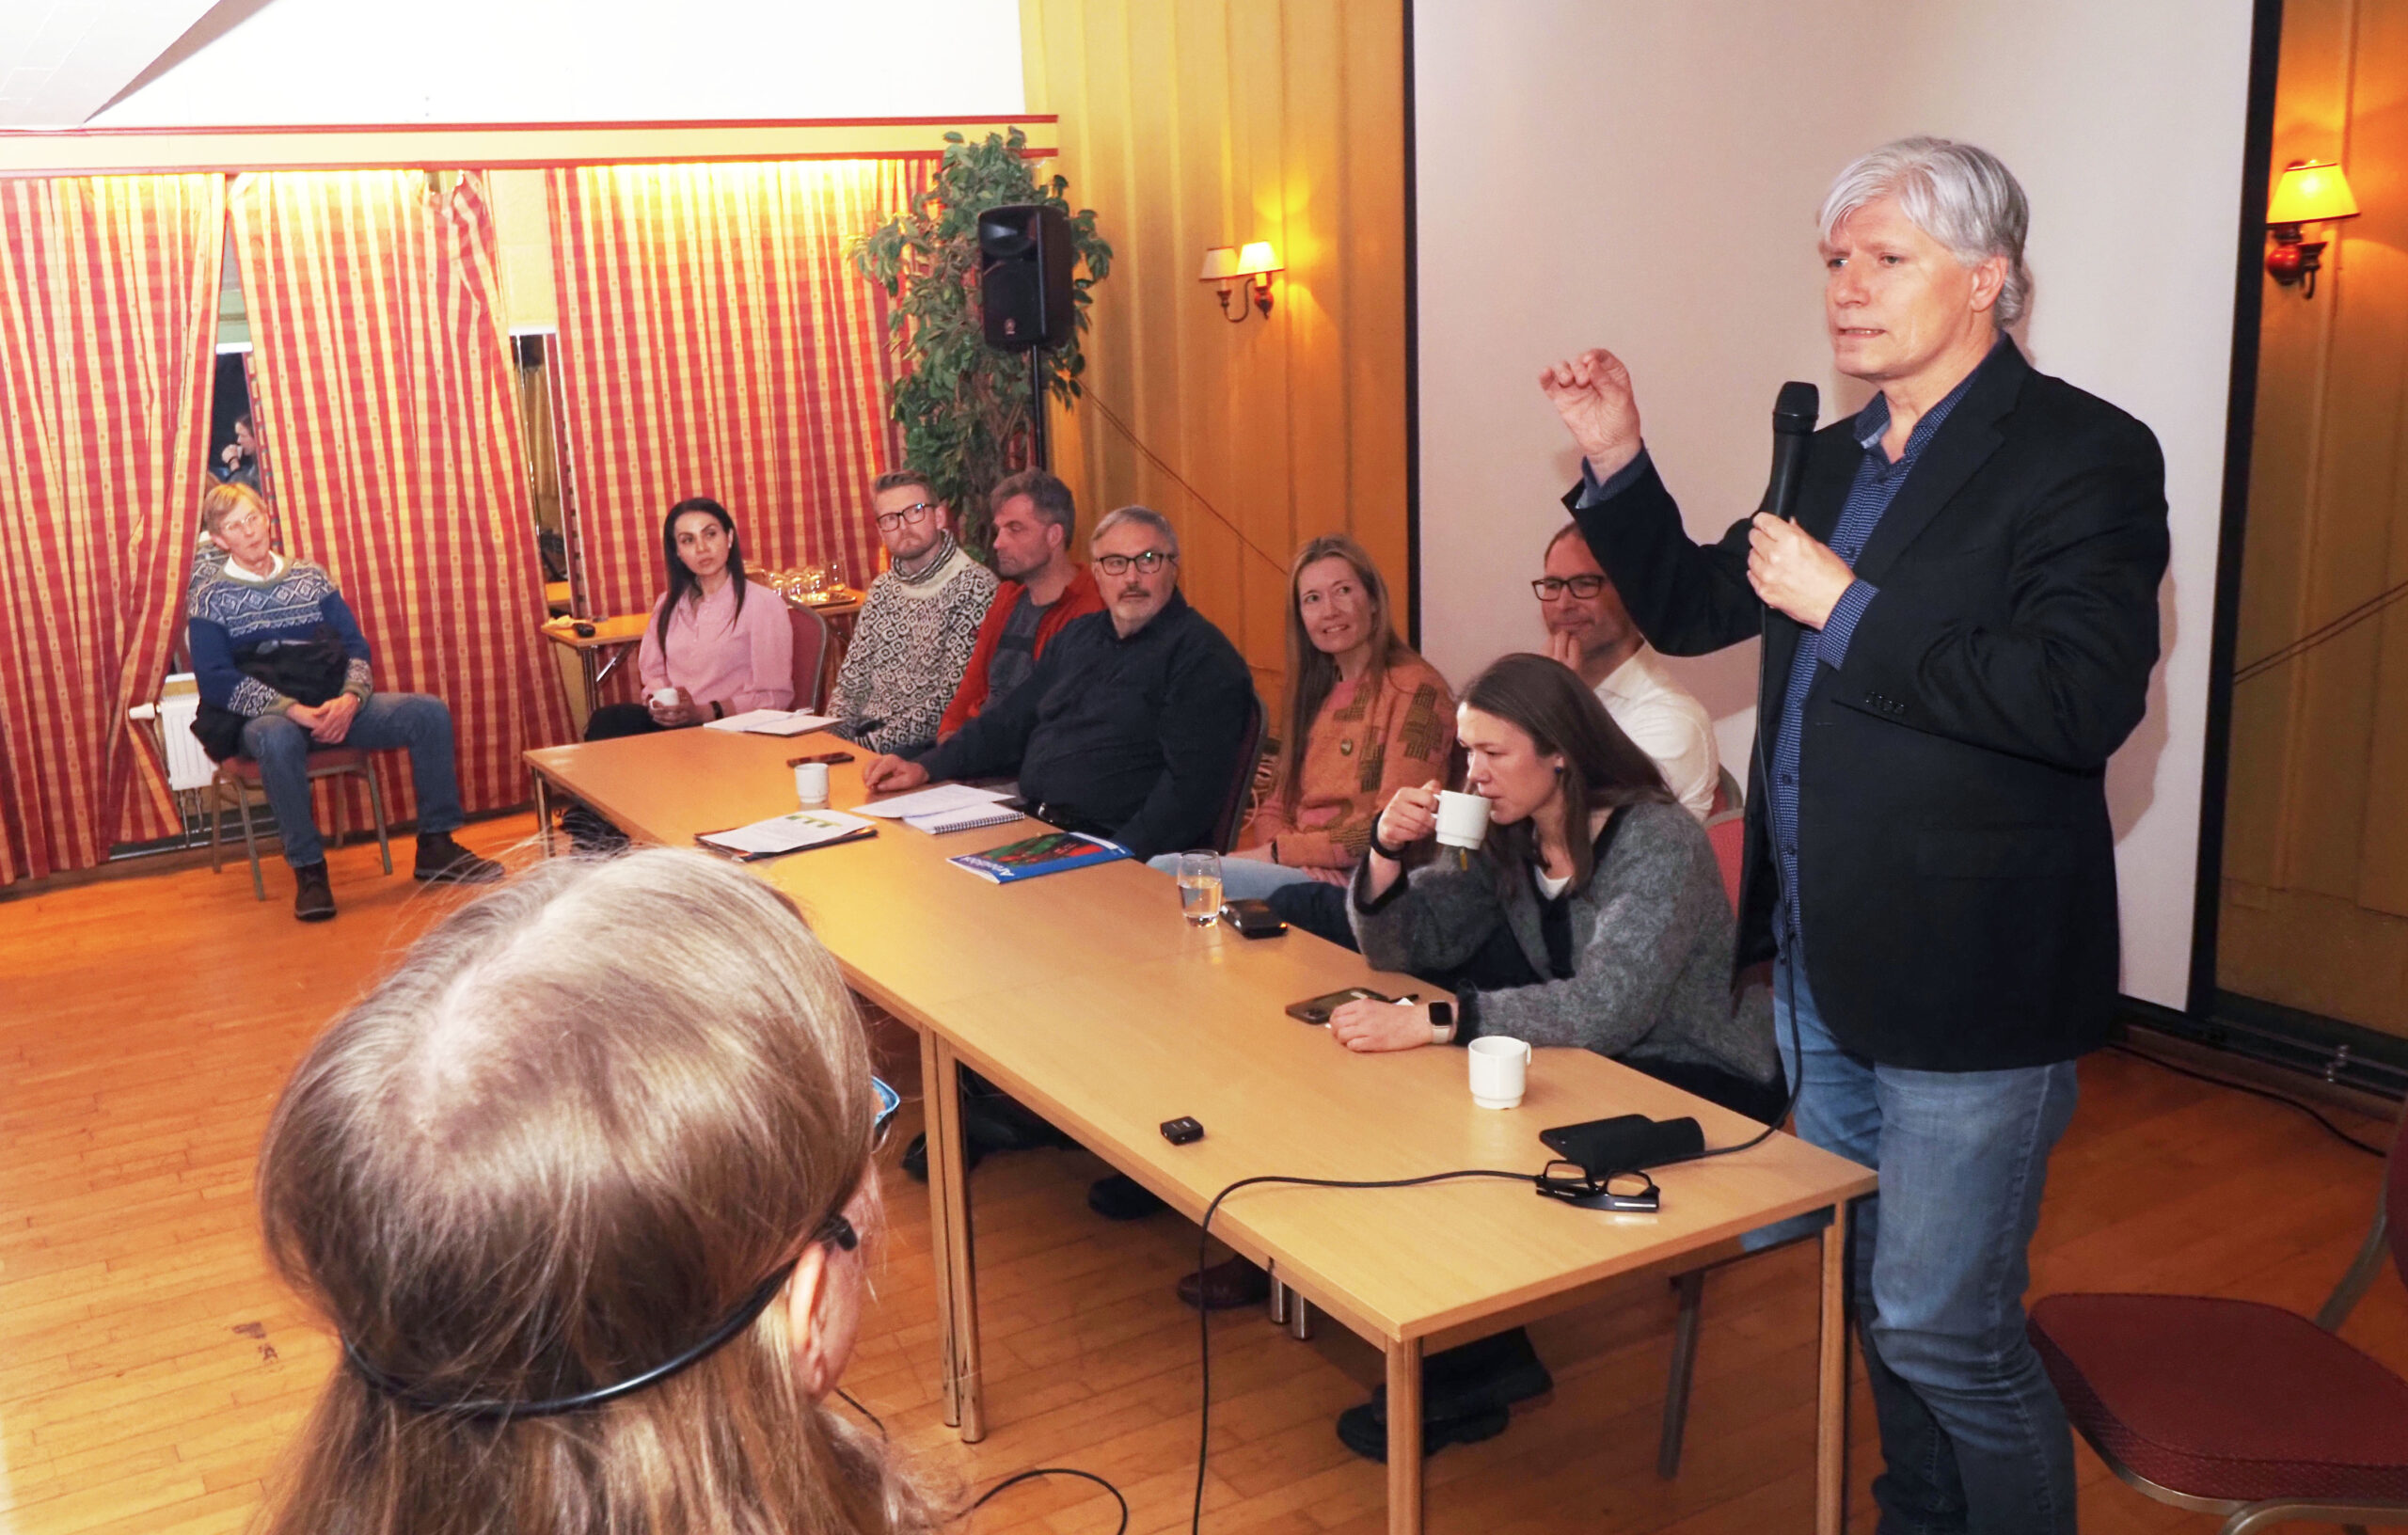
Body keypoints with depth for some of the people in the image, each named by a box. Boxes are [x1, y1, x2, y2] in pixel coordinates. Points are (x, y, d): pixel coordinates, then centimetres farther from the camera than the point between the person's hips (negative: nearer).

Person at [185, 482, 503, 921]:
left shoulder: (311, 576, 15)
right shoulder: (209, 597, 3)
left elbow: (355, 645, 10)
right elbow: (215, 679, -8)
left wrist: (351, 697, -13)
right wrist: (293, 710, -20)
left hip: (335, 706, 4)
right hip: (263, 716, -4)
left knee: (429, 712, -16)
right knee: (278, 739, -41)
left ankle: (436, 845, -11)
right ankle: (308, 869, -28)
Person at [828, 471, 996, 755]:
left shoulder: (974, 586, -10)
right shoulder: (882, 590, 14)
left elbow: (953, 695, -16)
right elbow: (852, 680, 17)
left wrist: (876, 742, -17)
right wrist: (831, 734, -2)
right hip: (868, 734, 6)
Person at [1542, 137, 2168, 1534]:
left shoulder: (2084, 453, -13)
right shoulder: (1835, 458, 11)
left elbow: (2087, 697, -25)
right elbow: (1689, 610, 19)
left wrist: (1847, 608, -22)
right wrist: (1618, 465, 5)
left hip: (1967, 980, -8)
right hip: (1825, 962, 8)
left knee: (1944, 1330, -1)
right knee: (1878, 1303, 22)